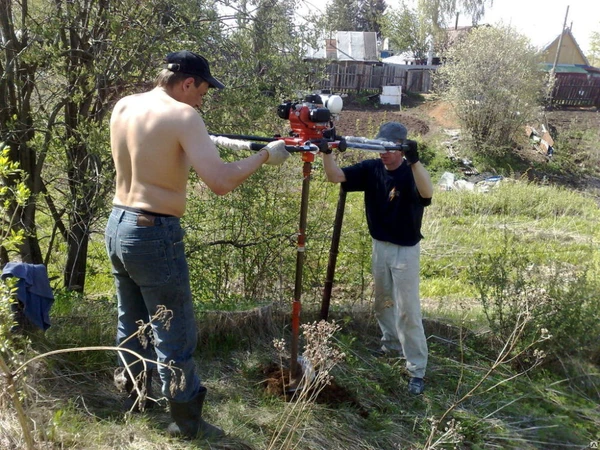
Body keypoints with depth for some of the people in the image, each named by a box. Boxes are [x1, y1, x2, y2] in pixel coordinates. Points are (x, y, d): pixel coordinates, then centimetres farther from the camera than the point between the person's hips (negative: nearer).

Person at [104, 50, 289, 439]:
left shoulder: (123, 106, 7)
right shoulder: (182, 116, -16)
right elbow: (221, 182, -24)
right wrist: (265, 155, -11)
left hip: (118, 225, 8)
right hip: (153, 234, -8)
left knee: (132, 322, 24)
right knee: (175, 336, 6)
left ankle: (137, 395, 42)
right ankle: (188, 421, 21)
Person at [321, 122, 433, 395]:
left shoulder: (411, 173, -18)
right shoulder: (371, 169, -4)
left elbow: (427, 193, -40)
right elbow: (335, 176, -13)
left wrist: (414, 160, -55)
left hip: (406, 251, -6)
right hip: (379, 247, 6)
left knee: (408, 310, -4)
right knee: (382, 302, 22)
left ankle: (417, 370, 5)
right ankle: (392, 344, 45)